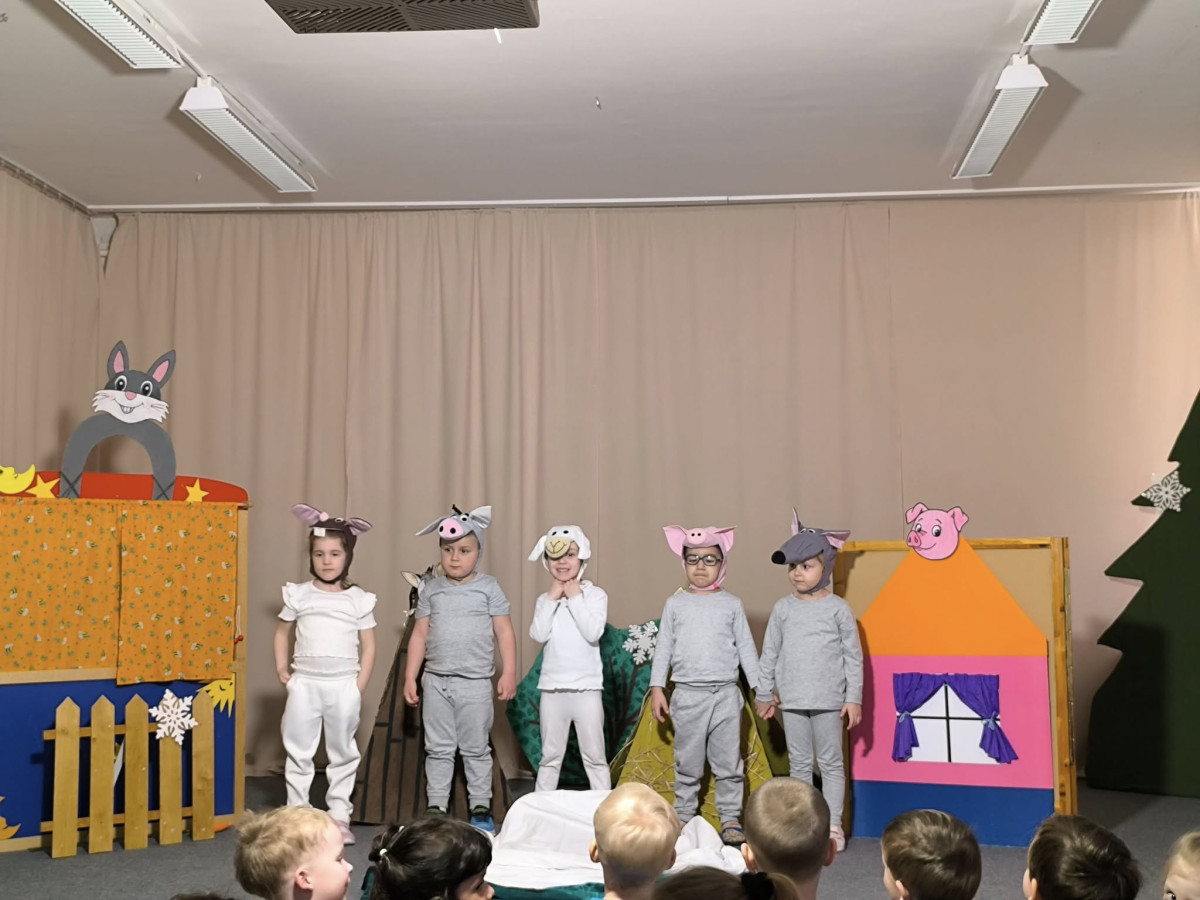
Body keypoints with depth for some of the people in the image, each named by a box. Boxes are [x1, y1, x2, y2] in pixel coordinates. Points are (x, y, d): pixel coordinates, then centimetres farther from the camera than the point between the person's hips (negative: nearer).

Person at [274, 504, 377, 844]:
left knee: (343, 752, 8)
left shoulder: (359, 599, -1)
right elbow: (282, 632, 14)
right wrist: (282, 668, 4)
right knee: (298, 752, 6)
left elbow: (368, 646, 2)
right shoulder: (299, 595, 1)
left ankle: (339, 816, 17)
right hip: (305, 683, 1)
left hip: (344, 685, -1)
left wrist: (359, 687, -4)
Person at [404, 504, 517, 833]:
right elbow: (419, 635, 7)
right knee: (438, 749, 9)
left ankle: (481, 808, 16)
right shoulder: (431, 589, 5)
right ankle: (436, 807, 17)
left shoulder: (488, 587, -1)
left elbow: (504, 632, -1)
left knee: (476, 749, 7)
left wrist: (509, 673, -7)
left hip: (475, 683, -2)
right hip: (436, 682, 2)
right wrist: (410, 677, 4)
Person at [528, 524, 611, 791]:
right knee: (550, 757, 13)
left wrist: (575, 597, -14)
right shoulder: (545, 599, 5)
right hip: (552, 689, 3)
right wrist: (552, 598, -11)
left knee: (594, 757, 5)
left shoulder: (595, 595, -4)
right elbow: (538, 634, -11)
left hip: (586, 689, -3)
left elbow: (593, 633, -18)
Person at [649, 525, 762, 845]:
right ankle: (683, 817, 16)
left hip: (726, 694, 0)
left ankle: (730, 819, 11)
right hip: (688, 695, 0)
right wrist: (657, 688, 2)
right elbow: (664, 647, 6)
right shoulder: (675, 604, 5)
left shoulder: (731, 605, 4)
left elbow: (746, 648, 6)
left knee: (728, 762, 4)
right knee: (687, 763, 7)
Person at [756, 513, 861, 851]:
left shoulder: (838, 608, -4)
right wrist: (764, 694, 7)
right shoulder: (783, 609, 2)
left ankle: (833, 826, 12)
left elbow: (853, 656, -2)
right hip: (792, 700, 2)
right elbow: (769, 653, 7)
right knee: (799, 764, 10)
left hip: (828, 701, -2)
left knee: (831, 763, 5)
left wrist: (854, 698, -4)